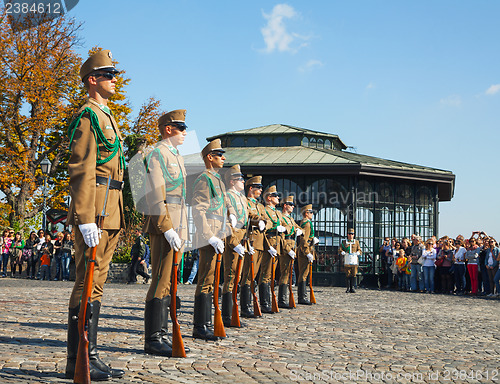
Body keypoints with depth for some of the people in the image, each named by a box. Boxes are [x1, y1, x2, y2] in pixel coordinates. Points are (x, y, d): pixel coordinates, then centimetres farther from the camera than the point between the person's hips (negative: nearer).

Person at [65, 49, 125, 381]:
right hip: (96, 209, -10)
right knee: (88, 284, -8)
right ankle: (79, 361, -3)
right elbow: (81, 171, -16)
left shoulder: (107, 117, 24)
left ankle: (90, 356, 16)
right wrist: (86, 219, -23)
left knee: (96, 283, 10)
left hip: (111, 211, 10)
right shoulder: (88, 116, -7)